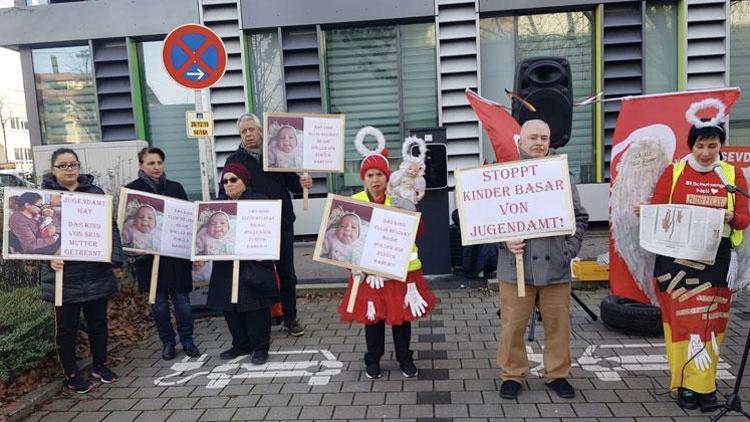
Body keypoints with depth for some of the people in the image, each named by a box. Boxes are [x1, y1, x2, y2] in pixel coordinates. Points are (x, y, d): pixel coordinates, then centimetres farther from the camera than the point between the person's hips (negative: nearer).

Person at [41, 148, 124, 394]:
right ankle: (71, 375, 24)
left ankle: (100, 365, 32)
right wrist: (50, 258, -20)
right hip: (64, 274, -2)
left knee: (98, 321, 14)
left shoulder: (95, 192, 6)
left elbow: (111, 227, 7)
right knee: (66, 326, 8)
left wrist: (116, 260, 2)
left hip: (97, 272, 3)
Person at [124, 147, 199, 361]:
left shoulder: (175, 188, 8)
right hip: (149, 254, -1)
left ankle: (187, 340, 20)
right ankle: (167, 342, 24)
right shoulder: (131, 190, 2)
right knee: (159, 302, 8)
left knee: (182, 300, 3)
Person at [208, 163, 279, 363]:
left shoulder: (259, 202, -2)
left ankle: (260, 346, 14)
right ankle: (241, 344, 26)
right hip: (226, 266, 5)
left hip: (253, 264, -5)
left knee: (256, 306, 1)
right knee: (230, 306, 11)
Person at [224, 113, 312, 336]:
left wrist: (302, 183, -14)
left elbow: (291, 181, 9)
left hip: (282, 224, 1)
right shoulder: (234, 160, 6)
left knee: (287, 273, 8)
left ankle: (290, 317, 22)